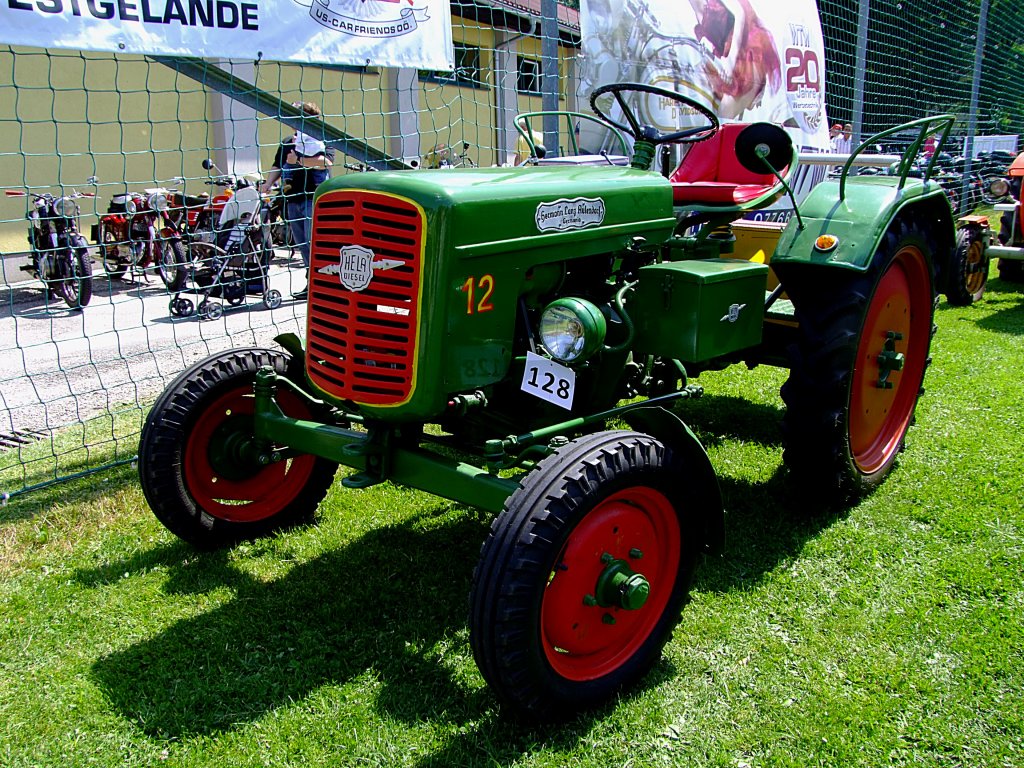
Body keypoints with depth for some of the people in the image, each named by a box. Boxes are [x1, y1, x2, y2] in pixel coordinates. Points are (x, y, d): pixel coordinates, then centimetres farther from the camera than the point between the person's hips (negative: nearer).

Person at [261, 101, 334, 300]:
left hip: (315, 199, -7)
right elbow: (277, 166, 22)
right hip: (293, 199, 7)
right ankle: (312, 283, 17)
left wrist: (299, 160, -17)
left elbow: (326, 162, -16)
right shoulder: (287, 143, 21)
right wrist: (268, 182, 4)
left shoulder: (323, 140, 1)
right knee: (301, 243, 9)